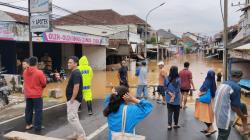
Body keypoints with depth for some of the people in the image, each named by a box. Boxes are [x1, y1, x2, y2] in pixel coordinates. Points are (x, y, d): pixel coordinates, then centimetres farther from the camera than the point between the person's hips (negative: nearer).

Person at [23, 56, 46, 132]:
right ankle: (37, 127, 6)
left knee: (28, 109, 18)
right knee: (38, 111, 3)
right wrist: (41, 87, 11)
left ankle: (28, 124, 30)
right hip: (37, 95, -6)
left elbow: (25, 82, 10)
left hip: (28, 94, 6)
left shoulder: (25, 72, 0)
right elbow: (44, 83, -9)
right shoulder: (39, 72, -18)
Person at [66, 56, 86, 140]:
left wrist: (72, 99, -22)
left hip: (74, 99, -11)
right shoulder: (74, 73, 13)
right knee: (74, 117, 16)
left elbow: (76, 87, -26)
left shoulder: (76, 73, -20)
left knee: (71, 118, -7)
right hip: (72, 99, 11)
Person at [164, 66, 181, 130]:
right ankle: (175, 124, 25)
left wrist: (170, 93, -9)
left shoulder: (166, 78, -3)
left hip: (168, 99, 3)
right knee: (176, 112, 13)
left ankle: (169, 125, 7)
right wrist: (173, 97, -14)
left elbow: (165, 87, -3)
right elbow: (177, 90, -17)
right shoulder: (178, 79, -15)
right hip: (176, 99, -3)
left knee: (169, 112, 10)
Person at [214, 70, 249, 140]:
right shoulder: (236, 87, -20)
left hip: (218, 113, 8)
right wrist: (242, 116, 0)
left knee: (243, 106, 20)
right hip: (225, 117, -8)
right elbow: (235, 106, -19)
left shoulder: (223, 84, 3)